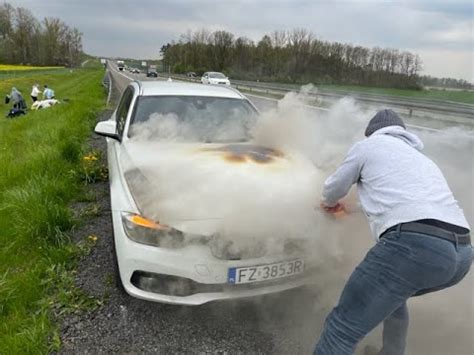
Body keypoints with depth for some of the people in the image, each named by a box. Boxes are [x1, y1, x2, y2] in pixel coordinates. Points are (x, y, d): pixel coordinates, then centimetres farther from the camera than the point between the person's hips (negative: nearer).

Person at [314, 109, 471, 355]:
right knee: (393, 295, 36)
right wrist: (366, 205, 65)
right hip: (461, 252, 8)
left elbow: (333, 189, 24)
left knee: (343, 327, -2)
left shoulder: (369, 145, 16)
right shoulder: (422, 159, 36)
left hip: (414, 243, -8)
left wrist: (330, 203, 47)